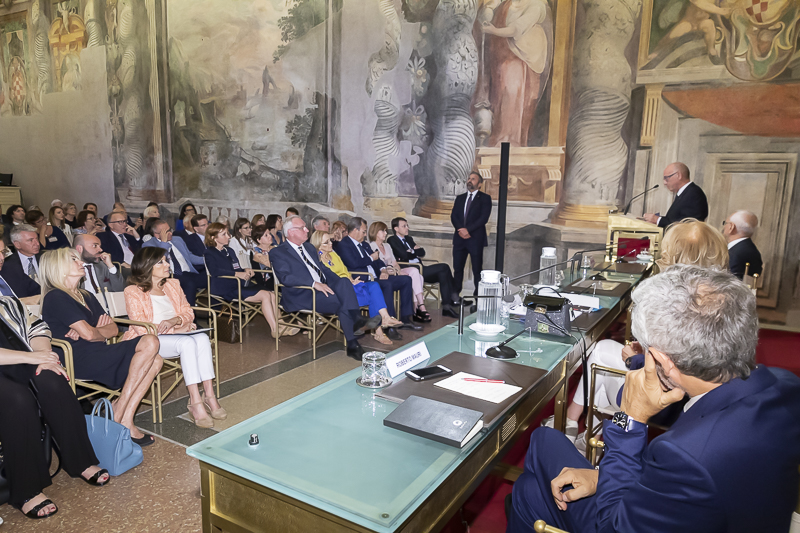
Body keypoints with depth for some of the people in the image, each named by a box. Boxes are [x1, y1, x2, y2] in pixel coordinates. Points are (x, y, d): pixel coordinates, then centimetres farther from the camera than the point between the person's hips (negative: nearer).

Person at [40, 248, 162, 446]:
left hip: (97, 356, 9)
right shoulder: (56, 297, -5)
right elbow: (89, 334, -15)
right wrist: (102, 332, 8)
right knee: (150, 342, -22)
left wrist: (94, 331, -7)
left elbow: (114, 329, 13)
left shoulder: (87, 296, 23)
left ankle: (125, 420, -13)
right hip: (80, 361, -9)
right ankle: (118, 414, -15)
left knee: (155, 361, -11)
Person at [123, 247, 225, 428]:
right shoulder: (133, 292, -2)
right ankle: (196, 402, -37)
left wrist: (175, 320, -13)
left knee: (202, 338, -29)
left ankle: (209, 396, -33)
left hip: (177, 333, 5)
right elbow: (141, 327, -11)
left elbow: (188, 313, 11)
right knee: (187, 343, -34)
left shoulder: (173, 285, 17)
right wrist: (176, 329, -17)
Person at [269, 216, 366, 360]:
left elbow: (322, 268, 24)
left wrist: (340, 282, 5)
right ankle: (352, 344, -22)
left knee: (343, 283, -25)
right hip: (301, 295, -7)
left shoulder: (309, 247, 25)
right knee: (340, 302, -29)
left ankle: (355, 319, -35)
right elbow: (285, 277, -16)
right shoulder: (278, 253, -1)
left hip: (324, 288, 7)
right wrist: (314, 283, -26)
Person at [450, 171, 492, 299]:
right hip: (459, 238, 4)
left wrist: (468, 229, -16)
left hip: (476, 239, -4)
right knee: (457, 268, 6)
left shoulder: (485, 198, 3)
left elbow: (484, 218, -9)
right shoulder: (460, 198, 17)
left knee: (477, 270, 0)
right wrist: (460, 229, -11)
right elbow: (453, 216, 7)